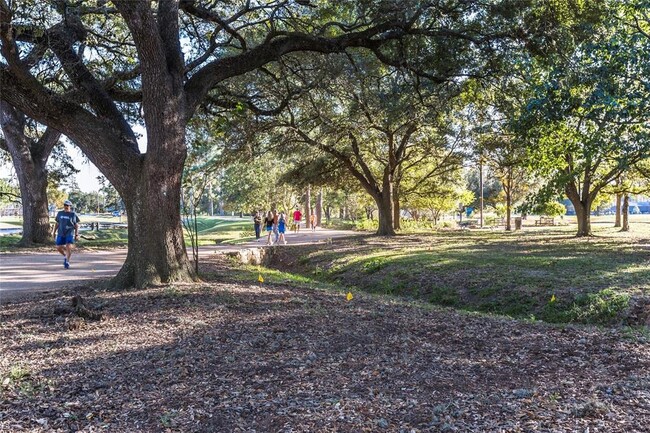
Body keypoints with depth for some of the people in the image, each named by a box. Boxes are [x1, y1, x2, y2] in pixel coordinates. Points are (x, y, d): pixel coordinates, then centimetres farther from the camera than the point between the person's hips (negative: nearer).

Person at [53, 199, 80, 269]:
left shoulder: (73, 214, -1)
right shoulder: (60, 213, 7)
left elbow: (76, 225, 3)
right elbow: (57, 224, 14)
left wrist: (77, 234, -2)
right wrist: (54, 232, 11)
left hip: (70, 233, -3)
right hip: (61, 234, 4)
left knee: (68, 247, -15)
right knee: (58, 248, 2)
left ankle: (67, 261, 0)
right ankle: (65, 256, 31)